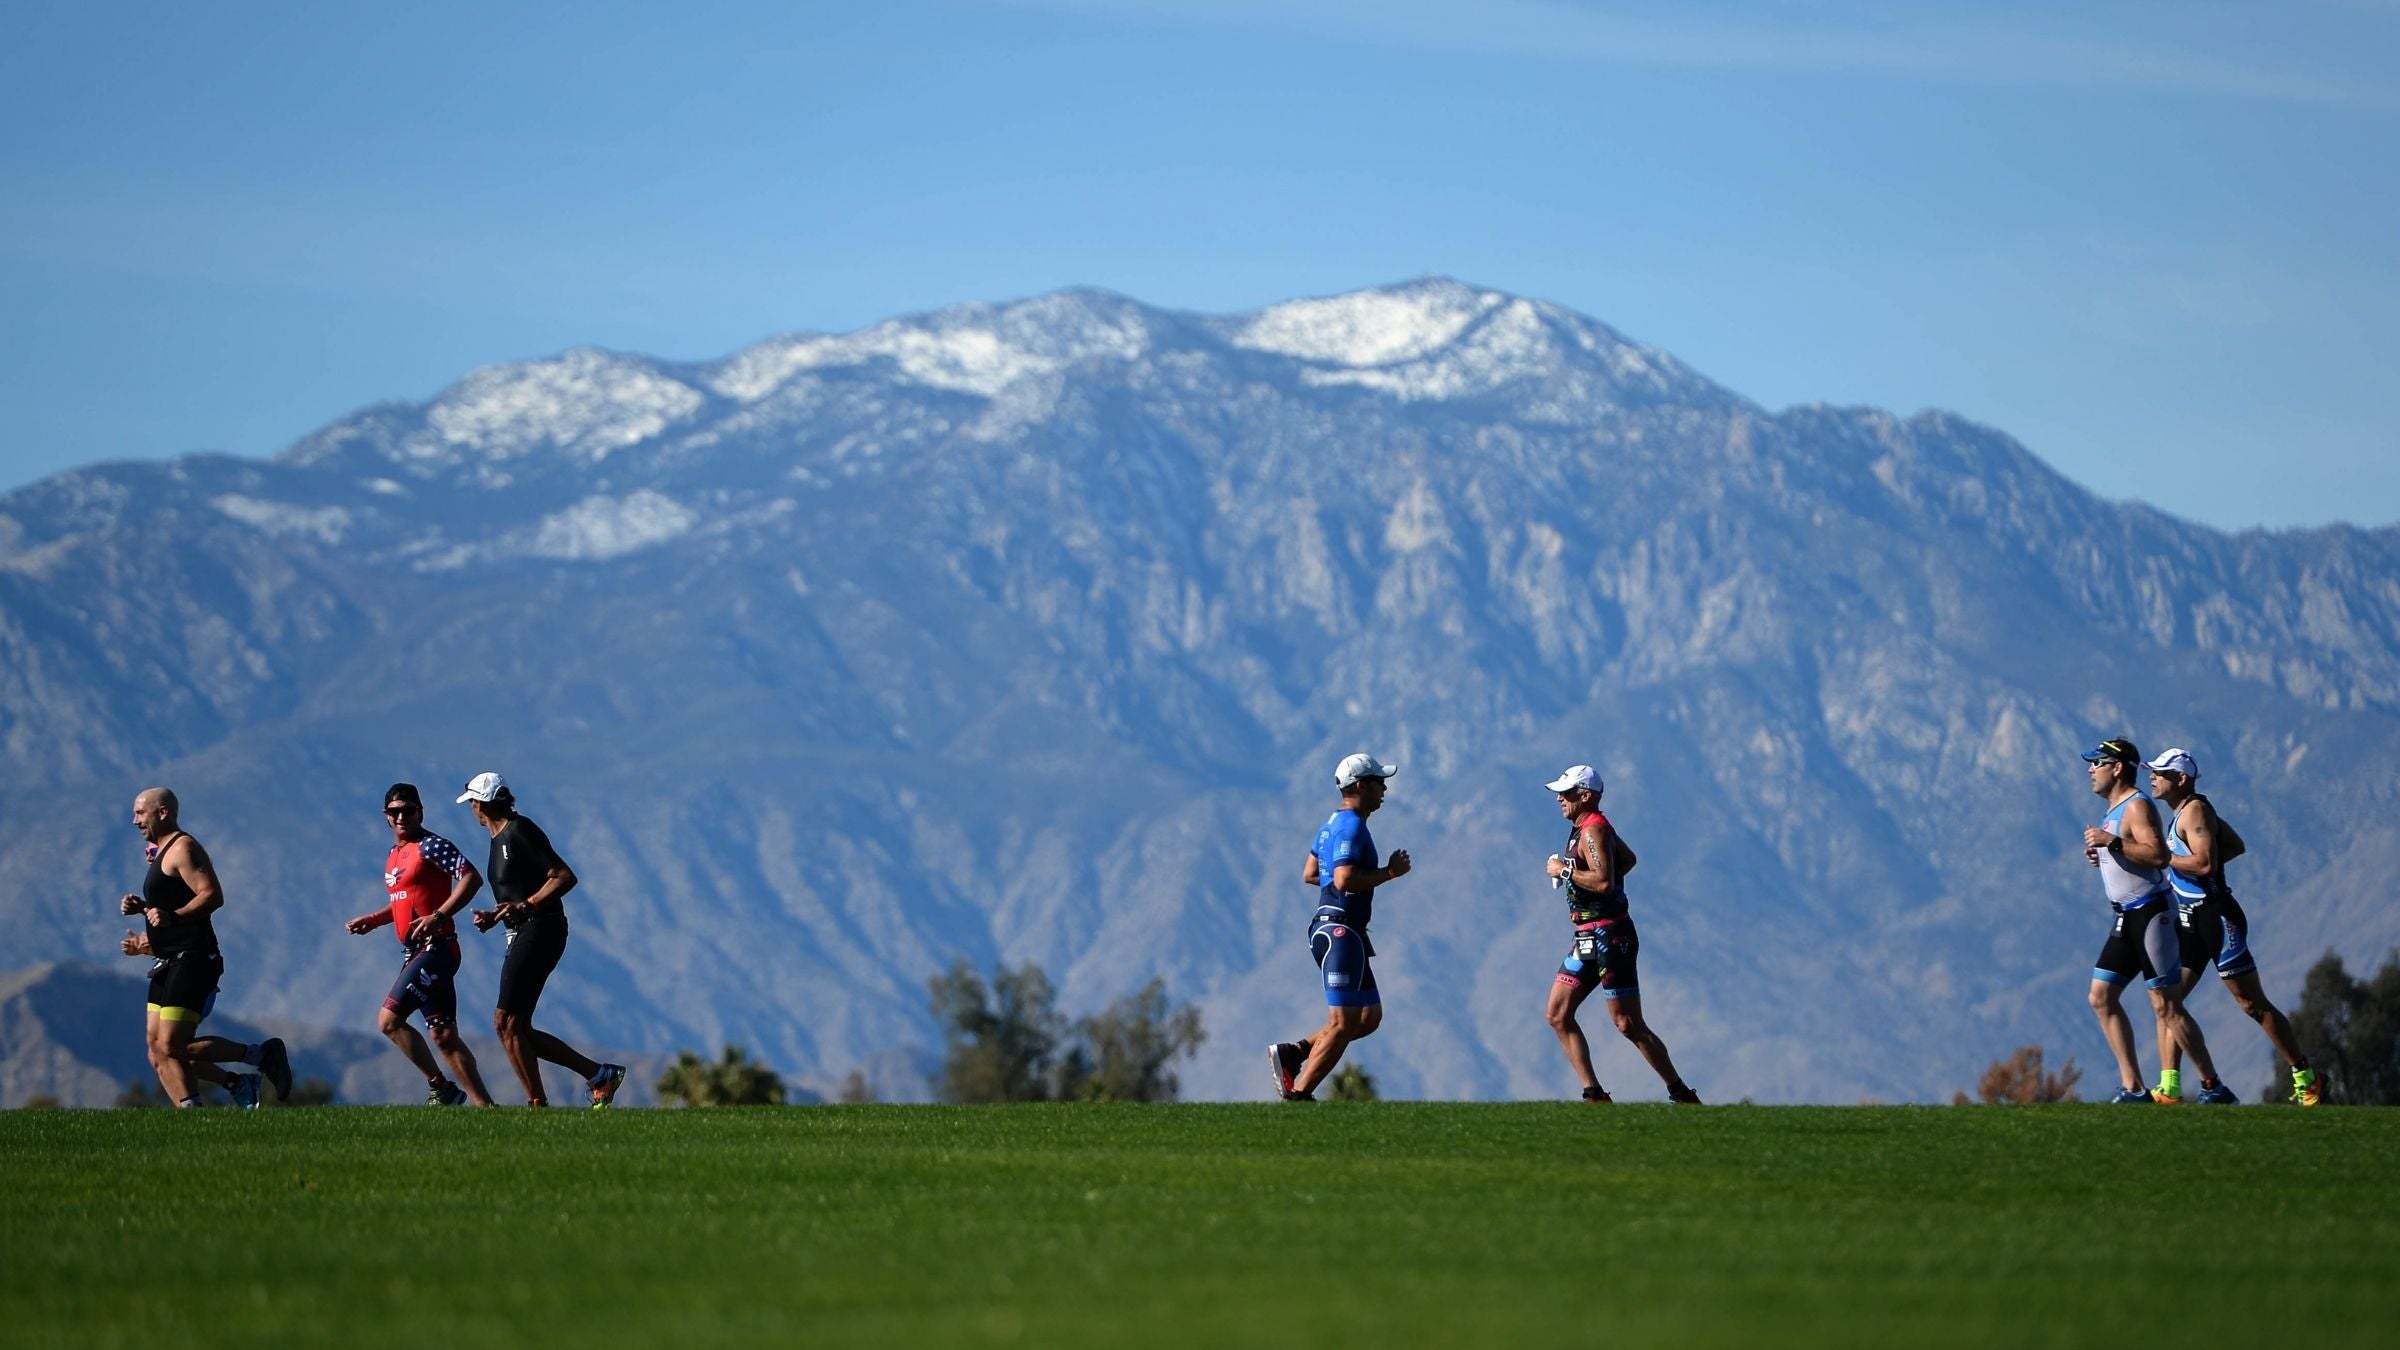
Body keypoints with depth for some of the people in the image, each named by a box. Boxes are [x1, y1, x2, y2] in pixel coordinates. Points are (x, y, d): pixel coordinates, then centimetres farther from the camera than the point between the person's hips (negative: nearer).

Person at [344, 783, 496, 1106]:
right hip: (414, 953, 9)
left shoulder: (430, 846, -8)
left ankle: (439, 1086, -7)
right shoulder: (393, 856, 18)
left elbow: (472, 878, -19)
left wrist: (439, 916, -26)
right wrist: (373, 920, 15)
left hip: (435, 946, -9)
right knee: (444, 1035, 6)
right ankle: (485, 1106, 7)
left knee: (389, 1019, -15)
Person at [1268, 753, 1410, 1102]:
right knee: (1343, 1023, -7)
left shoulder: (1332, 823, 16)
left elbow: (1309, 873, 24)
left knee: (1370, 1017, 14)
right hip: (1341, 932, -10)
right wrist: (1389, 872, -17)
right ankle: (1298, 1095, -5)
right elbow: (1344, 880, -26)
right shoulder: (1351, 826, -15)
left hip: (1329, 928, 10)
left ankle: (1292, 1053, 10)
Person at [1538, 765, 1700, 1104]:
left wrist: (1564, 871, -16)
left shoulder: (1593, 831, -15)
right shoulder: (1585, 828, 16)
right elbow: (1628, 859, 31)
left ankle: (1681, 1094, 3)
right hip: (1588, 937, 10)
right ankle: (1594, 1094, 3)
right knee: (1558, 1016, 4)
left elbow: (1604, 882, -28)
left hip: (1609, 936, -10)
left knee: (1629, 1026, -6)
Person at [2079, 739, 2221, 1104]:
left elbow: (2158, 855, -26)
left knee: (2166, 1006, -9)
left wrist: (2113, 843, -26)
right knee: (2101, 998, 4)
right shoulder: (2114, 811, 18)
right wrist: (2100, 855, 10)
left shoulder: (2137, 805, -12)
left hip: (2151, 913, -10)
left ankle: (2212, 1085, -4)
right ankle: (2133, 1087, 5)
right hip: (2126, 919, 10)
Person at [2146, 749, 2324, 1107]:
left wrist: (2163, 858, -18)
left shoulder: (2194, 811, -14)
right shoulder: (2181, 811, 14)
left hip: (2217, 916, -10)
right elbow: (2237, 846, 23)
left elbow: (2205, 863, -26)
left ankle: (2306, 1078, 5)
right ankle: (2169, 1087, -1)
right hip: (2190, 919, 10)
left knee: (2252, 1004, -3)